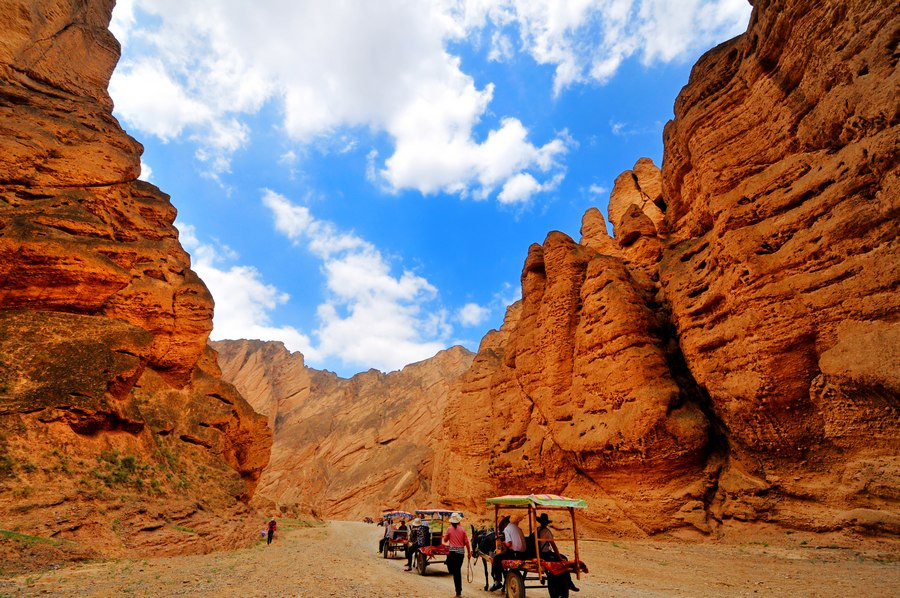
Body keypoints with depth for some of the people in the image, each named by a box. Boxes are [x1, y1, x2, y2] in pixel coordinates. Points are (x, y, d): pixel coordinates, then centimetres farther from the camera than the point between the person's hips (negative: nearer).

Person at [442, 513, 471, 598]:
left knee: (452, 568, 15)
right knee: (458, 570, 14)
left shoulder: (449, 529, -4)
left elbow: (445, 540, 7)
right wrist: (469, 552, 9)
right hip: (461, 551, 3)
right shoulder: (462, 529, -1)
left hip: (452, 551, -3)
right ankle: (459, 590, 16)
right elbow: (466, 542, 0)